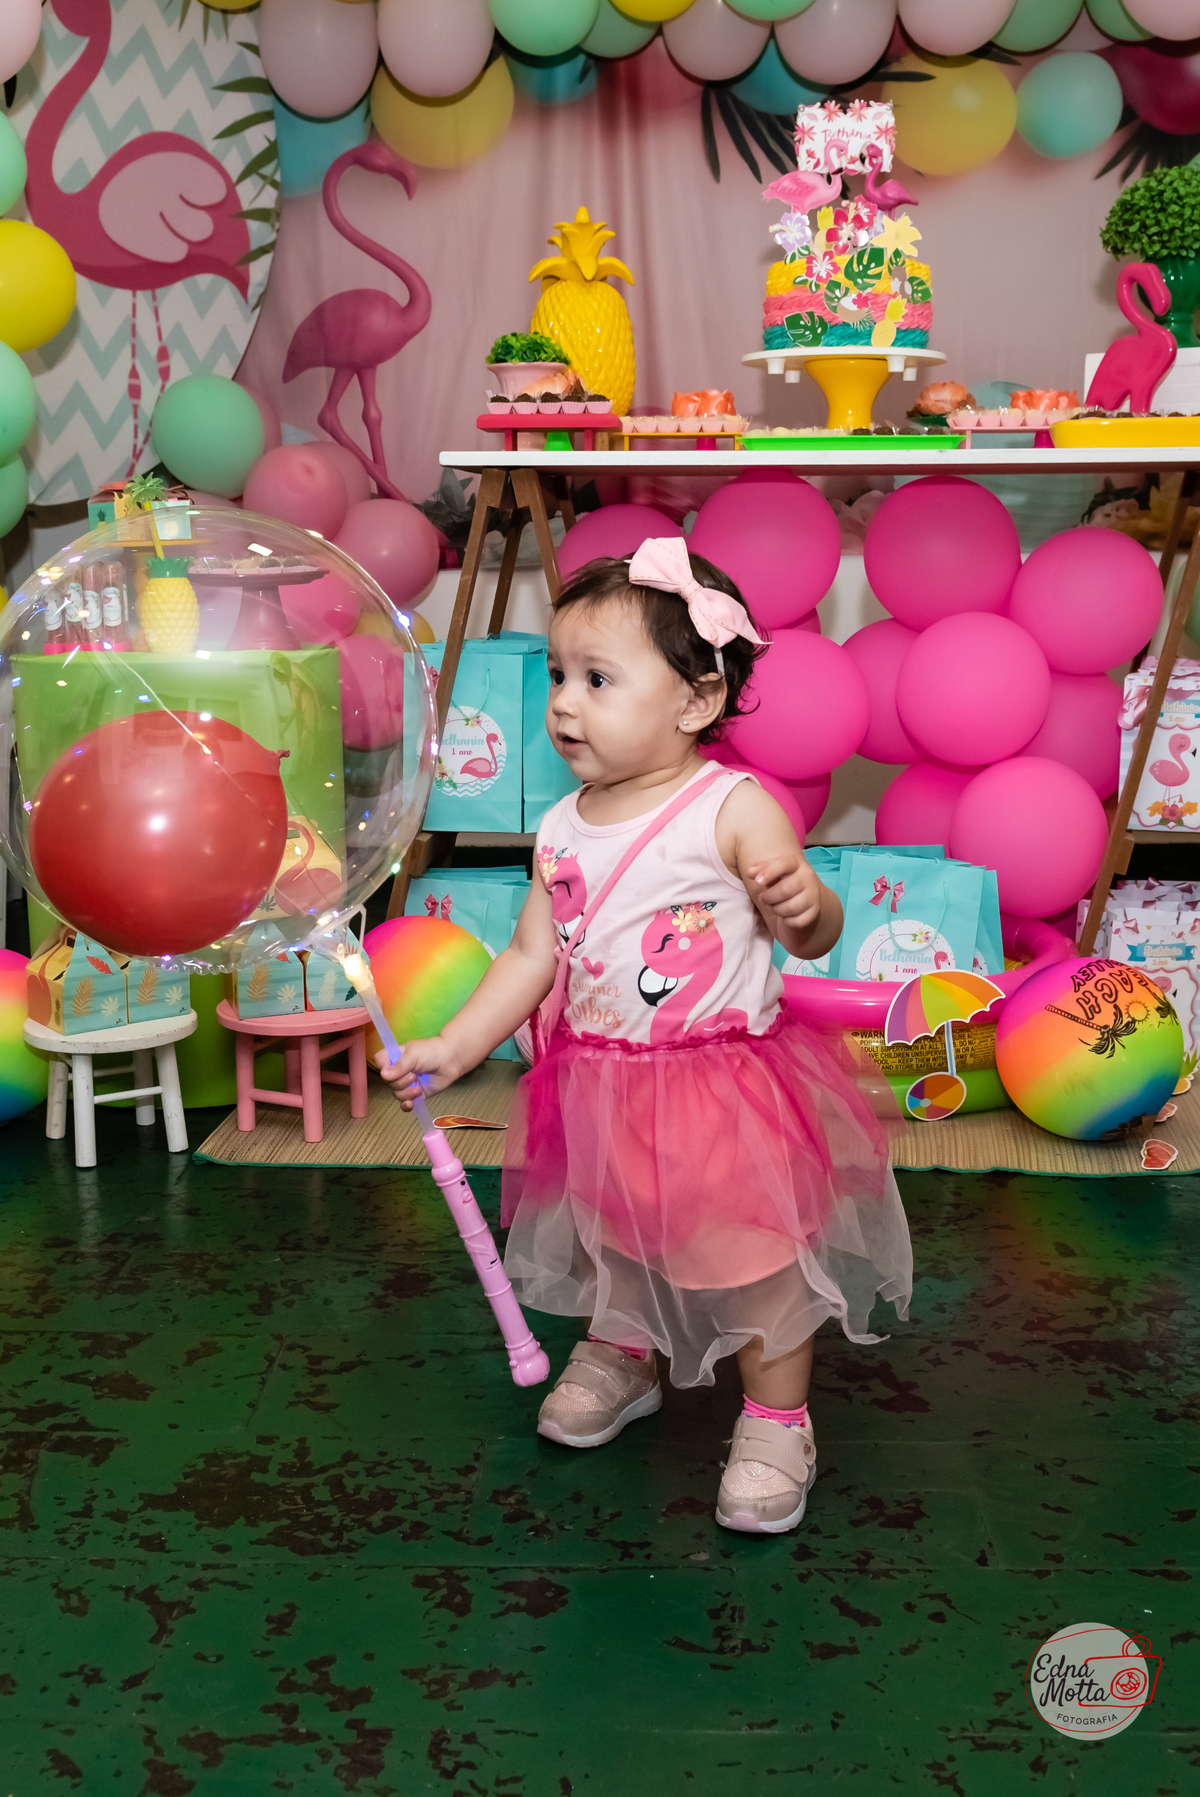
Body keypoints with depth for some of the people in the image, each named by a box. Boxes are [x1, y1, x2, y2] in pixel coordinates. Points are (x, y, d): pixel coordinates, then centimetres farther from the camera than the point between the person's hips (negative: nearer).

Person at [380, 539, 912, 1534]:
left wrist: (805, 906, -37)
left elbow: (815, 937, -13)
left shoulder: (733, 808, -17)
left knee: (753, 1253, 8)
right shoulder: (563, 829, 1)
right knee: (613, 1245, 22)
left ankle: (778, 1421, 29)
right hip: (603, 1092, 5)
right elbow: (531, 954, 5)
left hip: (725, 1086, -5)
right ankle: (622, 1358, 50)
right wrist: (452, 1047, 0)